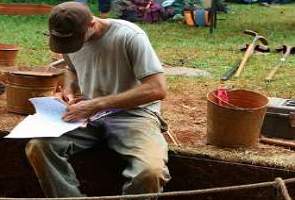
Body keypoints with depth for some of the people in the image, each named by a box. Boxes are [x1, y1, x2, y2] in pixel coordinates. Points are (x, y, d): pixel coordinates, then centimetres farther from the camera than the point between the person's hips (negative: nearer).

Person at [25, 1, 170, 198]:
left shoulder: (129, 36, -18)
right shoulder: (69, 37, 2)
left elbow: (157, 89, -23)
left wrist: (98, 104, -25)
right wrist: (69, 88, 2)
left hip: (133, 114, -5)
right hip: (88, 116, 5)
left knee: (151, 172, -35)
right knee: (37, 147, -21)